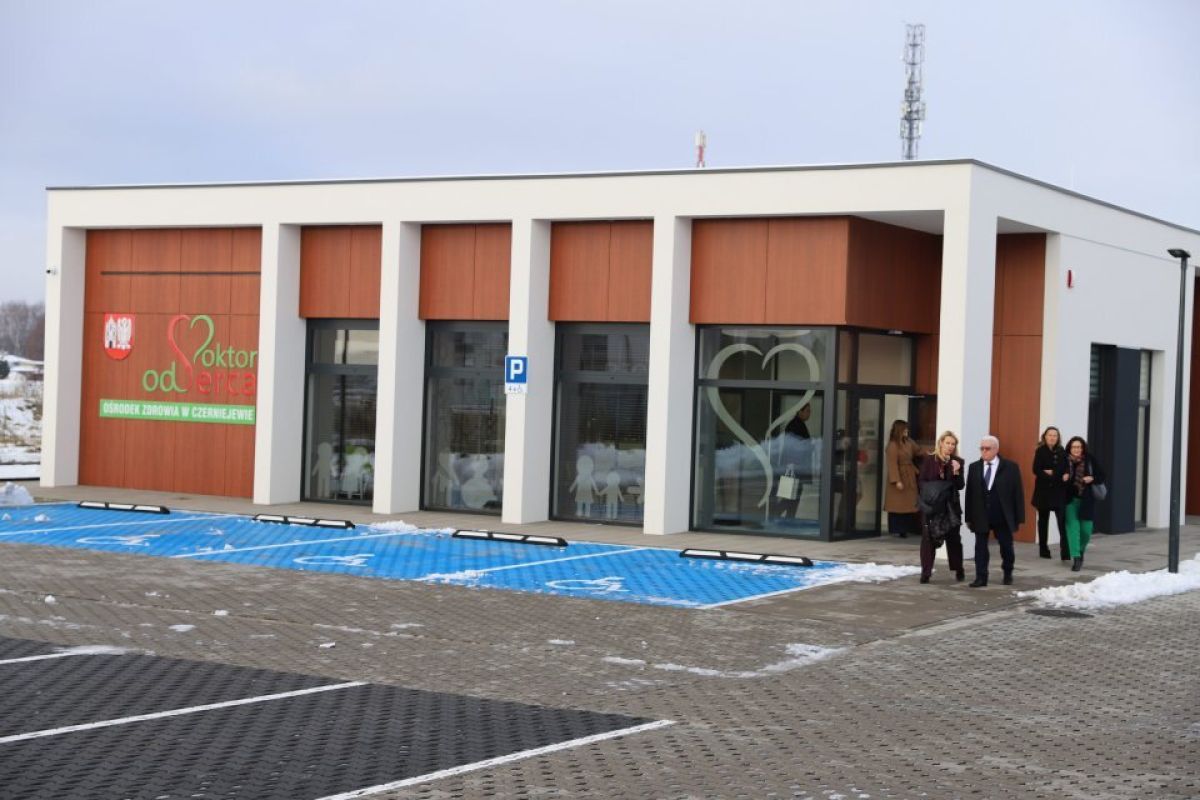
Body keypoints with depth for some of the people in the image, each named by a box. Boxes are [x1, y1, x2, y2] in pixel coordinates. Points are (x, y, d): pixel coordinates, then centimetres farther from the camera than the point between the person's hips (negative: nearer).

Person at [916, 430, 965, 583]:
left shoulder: (958, 462, 3)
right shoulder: (929, 460, 1)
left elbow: (960, 486, -3)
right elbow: (921, 482, 3)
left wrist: (957, 472, -19)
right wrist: (924, 499, -9)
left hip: (950, 506, 1)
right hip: (930, 505, -1)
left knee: (953, 538, 8)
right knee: (928, 538, -2)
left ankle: (959, 570, 21)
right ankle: (925, 572, 0)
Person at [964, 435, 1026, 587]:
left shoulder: (1010, 467, -3)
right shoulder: (974, 468, 5)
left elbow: (1018, 493, -2)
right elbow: (969, 493, 6)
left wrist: (1019, 518, -6)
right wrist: (969, 517, 2)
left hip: (1003, 517, -1)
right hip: (980, 516, 1)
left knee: (1006, 548, 11)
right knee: (980, 548, 1)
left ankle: (1008, 574, 31)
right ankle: (981, 578, 6)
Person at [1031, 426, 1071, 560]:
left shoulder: (1061, 452, 6)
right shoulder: (1040, 451, -3)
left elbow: (1066, 469, 7)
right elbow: (1036, 470, -11)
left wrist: (1051, 473, -13)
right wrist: (1058, 476, -14)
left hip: (1059, 491, 1)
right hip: (1044, 490, -1)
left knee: (1062, 520, -8)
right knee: (1043, 520, 9)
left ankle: (1065, 552, -11)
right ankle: (1043, 550, 18)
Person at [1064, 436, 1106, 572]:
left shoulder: (1090, 460, -4)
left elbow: (1101, 476, 4)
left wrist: (1092, 478, -14)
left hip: (1086, 500, 1)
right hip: (1070, 499, -1)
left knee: (1086, 529, 7)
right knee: (1073, 528, -8)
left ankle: (1080, 551, 36)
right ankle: (1076, 558, -6)